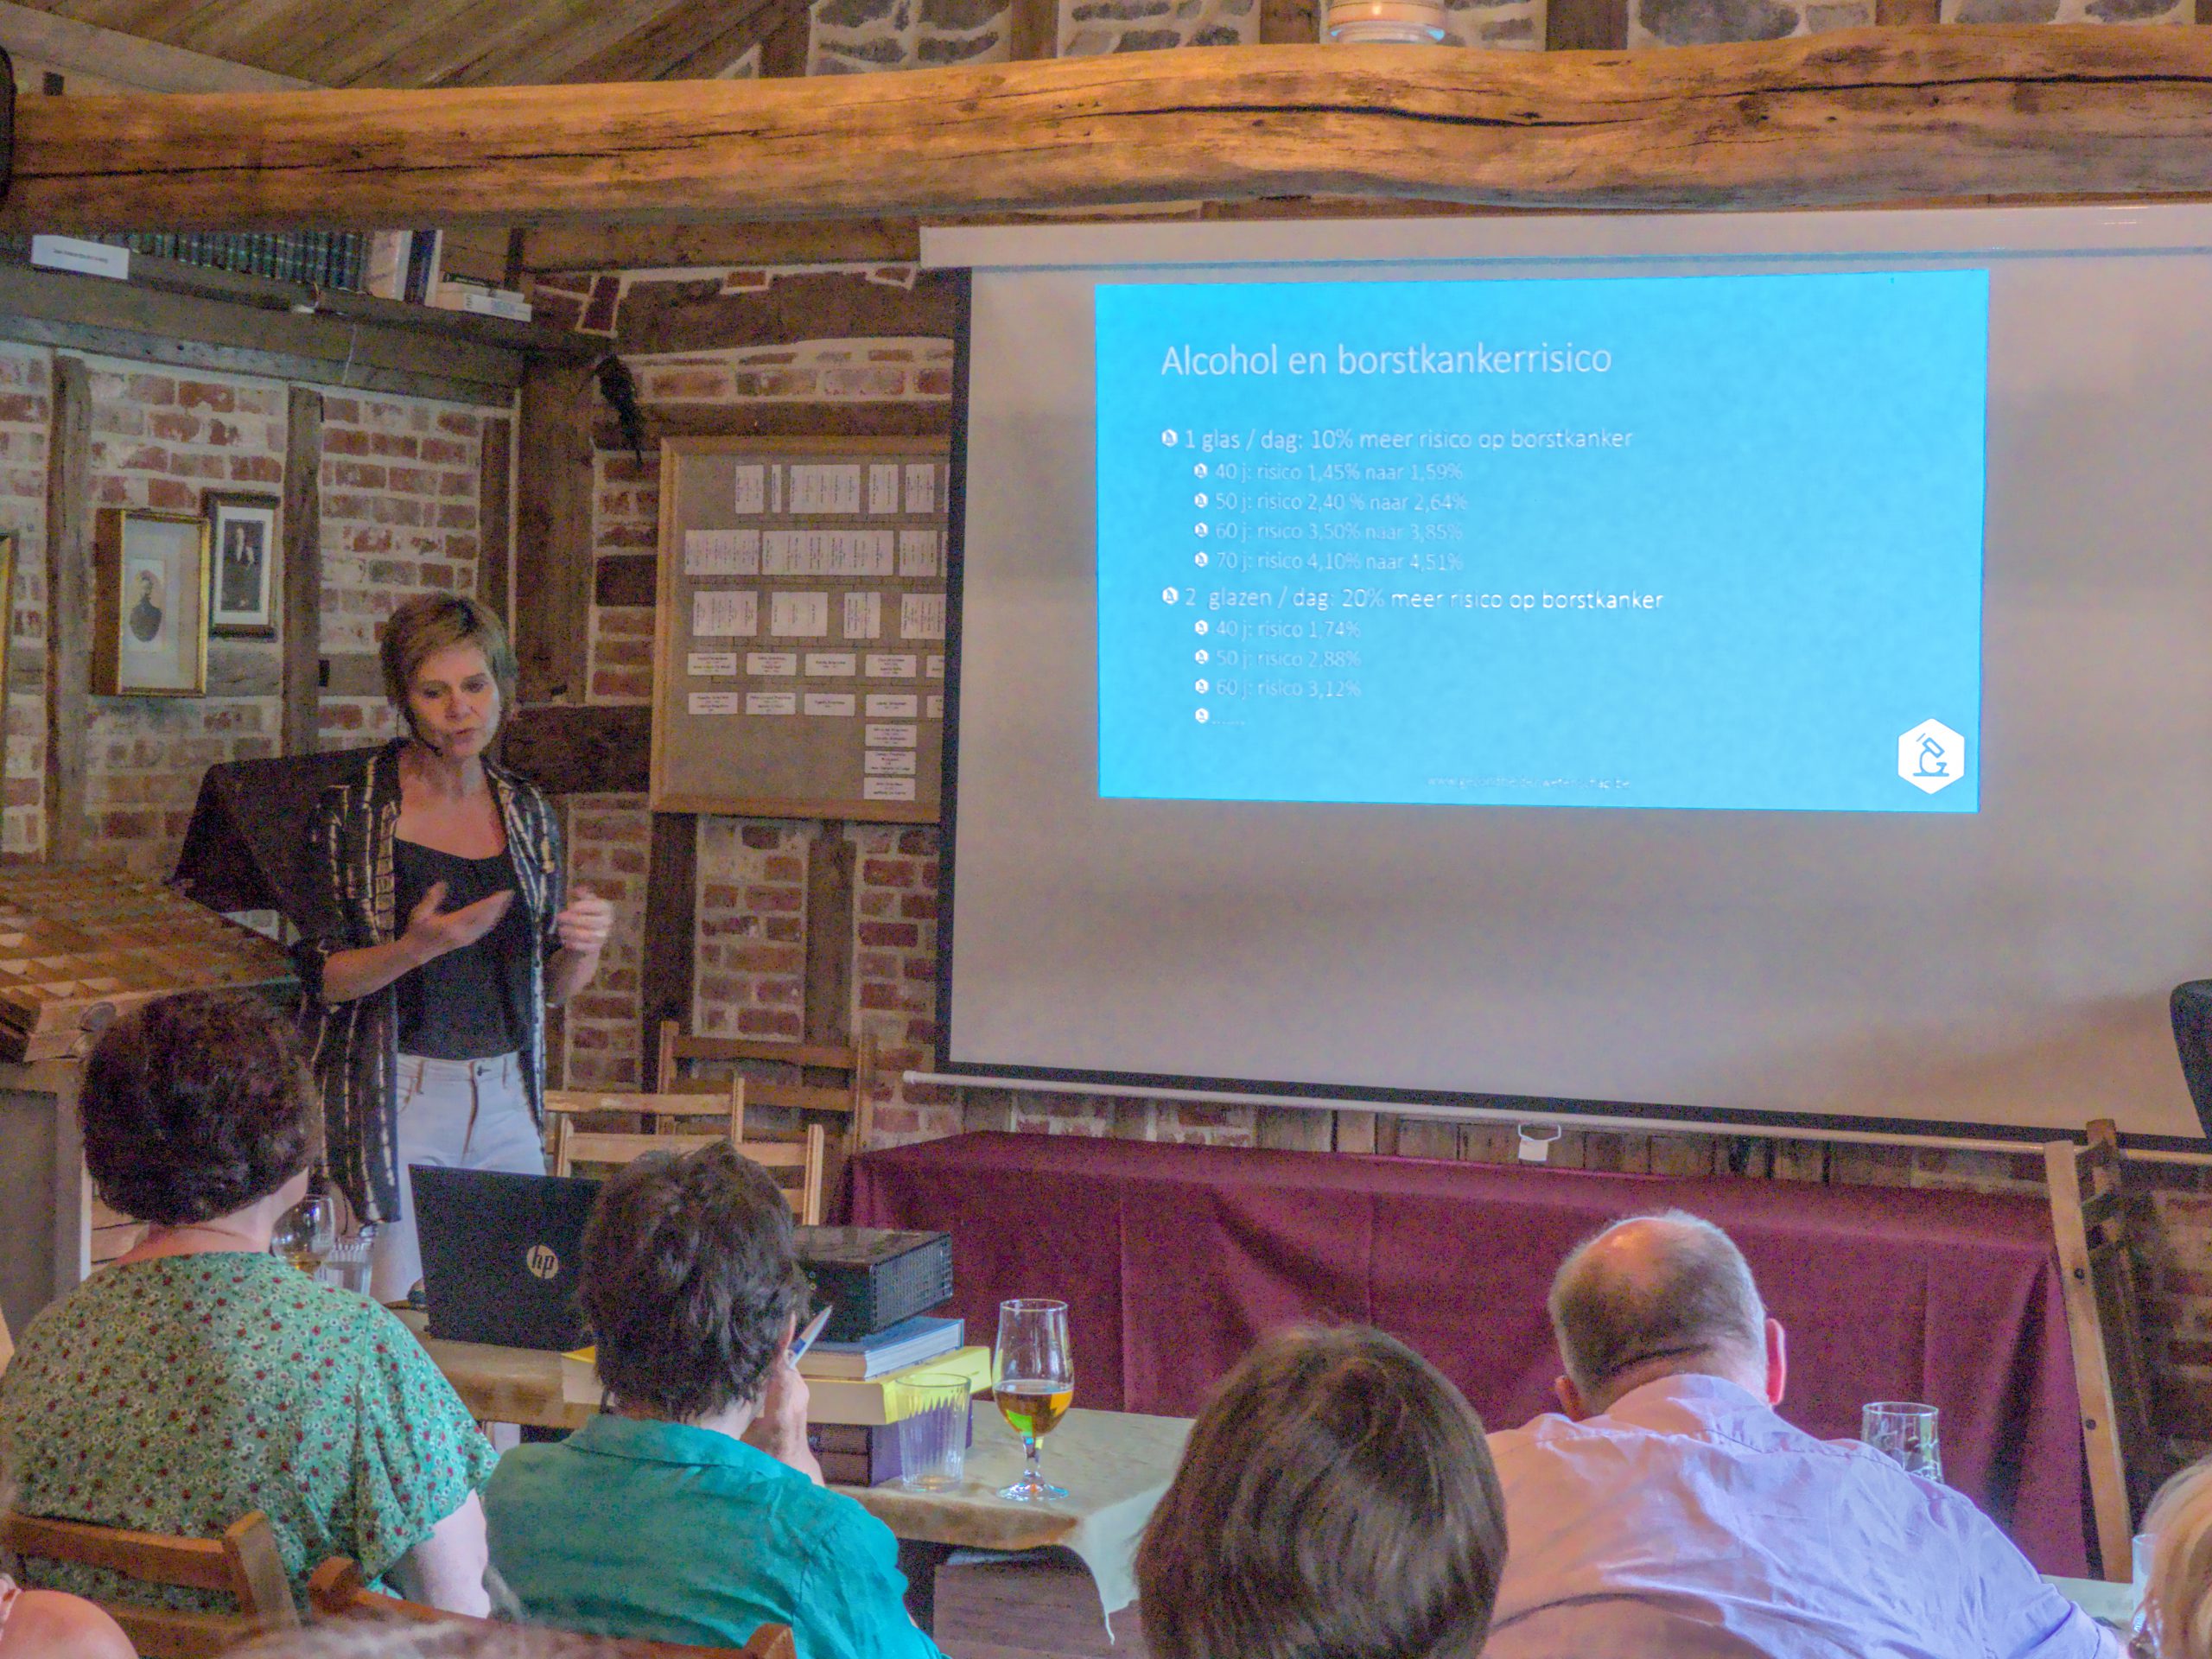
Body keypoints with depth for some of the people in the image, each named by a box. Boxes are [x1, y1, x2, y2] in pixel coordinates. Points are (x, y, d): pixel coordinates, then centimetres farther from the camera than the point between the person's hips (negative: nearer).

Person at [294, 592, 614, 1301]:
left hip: (505, 1102, 4)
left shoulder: (526, 812, 9)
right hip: (395, 1102, -4)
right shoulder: (352, 807, -4)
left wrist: (584, 946, -7)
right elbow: (319, 977, -5)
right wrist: (413, 949, -22)